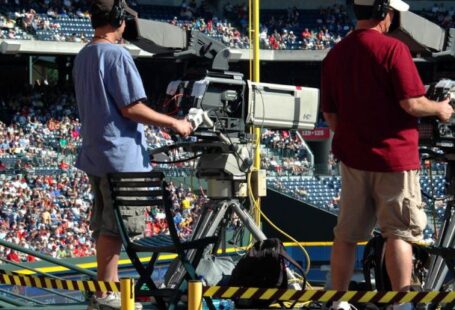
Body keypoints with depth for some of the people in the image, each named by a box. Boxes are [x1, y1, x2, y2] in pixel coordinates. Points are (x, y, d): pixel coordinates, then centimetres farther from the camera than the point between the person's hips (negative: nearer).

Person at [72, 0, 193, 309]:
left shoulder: (82, 58, 13)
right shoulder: (117, 55, -15)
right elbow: (131, 108, -19)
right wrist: (174, 123, -11)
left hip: (94, 154, 9)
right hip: (120, 156, -9)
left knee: (105, 224, 15)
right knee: (115, 227, -4)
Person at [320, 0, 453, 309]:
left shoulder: (334, 55, 5)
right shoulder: (394, 49, -14)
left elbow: (330, 115, 9)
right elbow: (411, 103, -17)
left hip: (352, 157, 6)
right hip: (394, 157, -5)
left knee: (347, 235, 12)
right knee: (399, 233, 2)